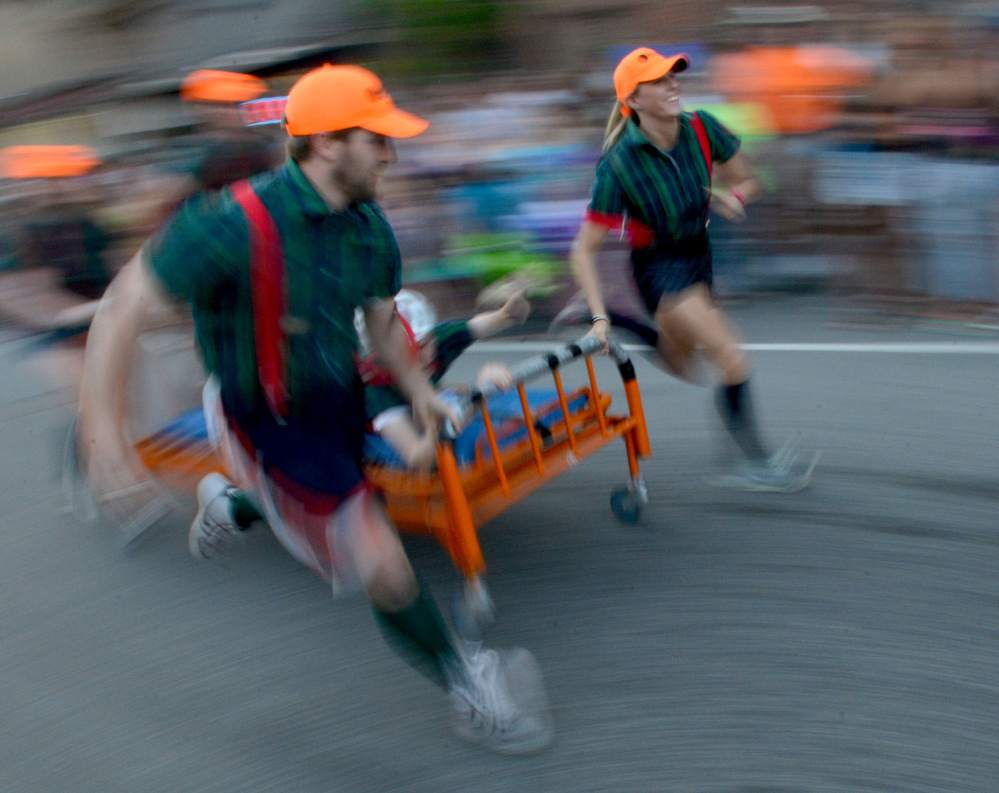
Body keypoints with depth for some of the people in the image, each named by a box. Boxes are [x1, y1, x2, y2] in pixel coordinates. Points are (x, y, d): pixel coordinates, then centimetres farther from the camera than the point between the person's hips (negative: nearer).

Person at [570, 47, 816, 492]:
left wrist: (731, 197, -19)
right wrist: (598, 317, -27)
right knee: (733, 361, -14)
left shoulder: (702, 129, -12)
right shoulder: (619, 164, -25)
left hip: (698, 253, 6)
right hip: (658, 267, -6)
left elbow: (747, 181, 4)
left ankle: (622, 321, 38)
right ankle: (756, 463, 3)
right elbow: (584, 250, -21)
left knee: (684, 367, 21)